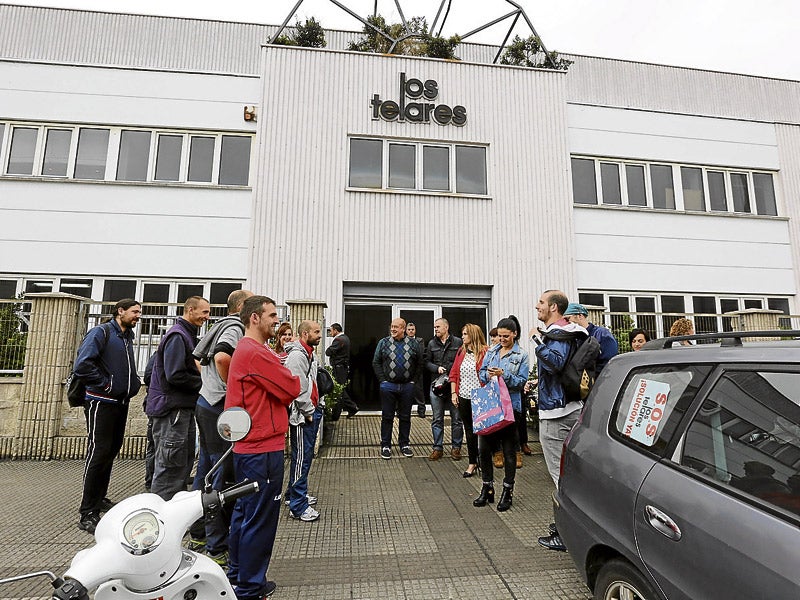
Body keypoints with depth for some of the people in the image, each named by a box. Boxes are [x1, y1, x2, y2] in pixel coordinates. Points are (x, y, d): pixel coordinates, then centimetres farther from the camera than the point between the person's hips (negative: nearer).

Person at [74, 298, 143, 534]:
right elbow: (82, 365, -22)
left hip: (121, 403, 8)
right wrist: (105, 385, -17)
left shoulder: (127, 338, 15)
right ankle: (88, 513, -1)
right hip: (101, 402, -8)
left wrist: (134, 384, 11)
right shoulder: (101, 332, -10)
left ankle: (99, 498, 32)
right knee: (99, 453, -8)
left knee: (112, 450, 16)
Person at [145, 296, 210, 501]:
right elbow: (175, 375, -23)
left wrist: (202, 379, 6)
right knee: (170, 467, -3)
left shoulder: (188, 336, 18)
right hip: (172, 408, -10)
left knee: (185, 461, 17)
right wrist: (203, 383, -13)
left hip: (183, 408, 10)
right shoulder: (177, 336, -15)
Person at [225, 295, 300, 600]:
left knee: (244, 511, 22)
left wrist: (280, 367, -2)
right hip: (264, 448, -11)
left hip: (246, 446, 11)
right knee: (260, 519, 3)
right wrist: (292, 372, 0)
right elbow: (291, 389, -19)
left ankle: (237, 574, 37)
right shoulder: (256, 353, -21)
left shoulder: (244, 349, 13)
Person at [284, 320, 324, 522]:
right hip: (302, 415, -10)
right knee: (302, 458, -3)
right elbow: (298, 389, -22)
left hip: (311, 411, 10)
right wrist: (308, 412, -15)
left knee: (306, 456, 19)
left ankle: (297, 494, 34)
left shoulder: (310, 354, 16)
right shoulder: (297, 355, -18)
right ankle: (298, 507, 7)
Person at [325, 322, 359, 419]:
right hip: (345, 367, 10)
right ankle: (352, 407, 22)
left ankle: (335, 416, 4)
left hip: (339, 368, -10)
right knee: (341, 390, 17)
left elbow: (328, 352, -21)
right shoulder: (345, 338, 15)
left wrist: (329, 347, -3)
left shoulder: (339, 340, -18)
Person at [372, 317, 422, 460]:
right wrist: (382, 380, -4)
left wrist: (413, 378, 4)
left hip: (407, 386, 1)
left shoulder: (413, 344, 4)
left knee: (405, 417, 11)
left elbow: (420, 362, 11)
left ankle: (404, 444, 25)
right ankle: (385, 446, 17)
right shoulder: (383, 343, 2)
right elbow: (376, 363, 3)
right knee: (387, 417, 5)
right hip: (388, 386, -1)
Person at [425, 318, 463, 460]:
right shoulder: (432, 343, 10)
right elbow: (427, 362, 10)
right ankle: (437, 448, 17)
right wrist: (437, 368, -8)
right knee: (437, 419, 7)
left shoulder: (458, 342, 0)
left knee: (457, 418, 6)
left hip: (455, 385, -2)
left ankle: (456, 448, 19)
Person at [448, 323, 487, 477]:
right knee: (469, 430, 13)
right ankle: (472, 462, 25)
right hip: (463, 397, 5)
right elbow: (454, 374, 10)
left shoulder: (484, 352, -9)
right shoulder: (461, 352, 9)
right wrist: (453, 393, 3)